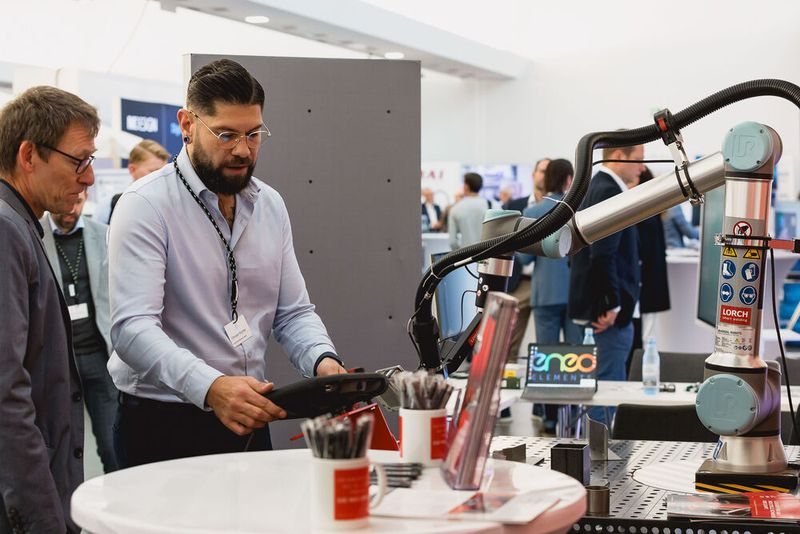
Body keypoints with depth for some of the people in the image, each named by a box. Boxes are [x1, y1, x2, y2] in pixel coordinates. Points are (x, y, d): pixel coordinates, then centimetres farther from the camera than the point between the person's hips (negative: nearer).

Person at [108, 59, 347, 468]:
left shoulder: (270, 205, 9)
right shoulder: (145, 206, -11)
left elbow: (293, 312, 11)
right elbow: (133, 327, -22)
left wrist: (323, 361, -11)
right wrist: (211, 387, -36)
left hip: (248, 421, 5)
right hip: (164, 427, -5)